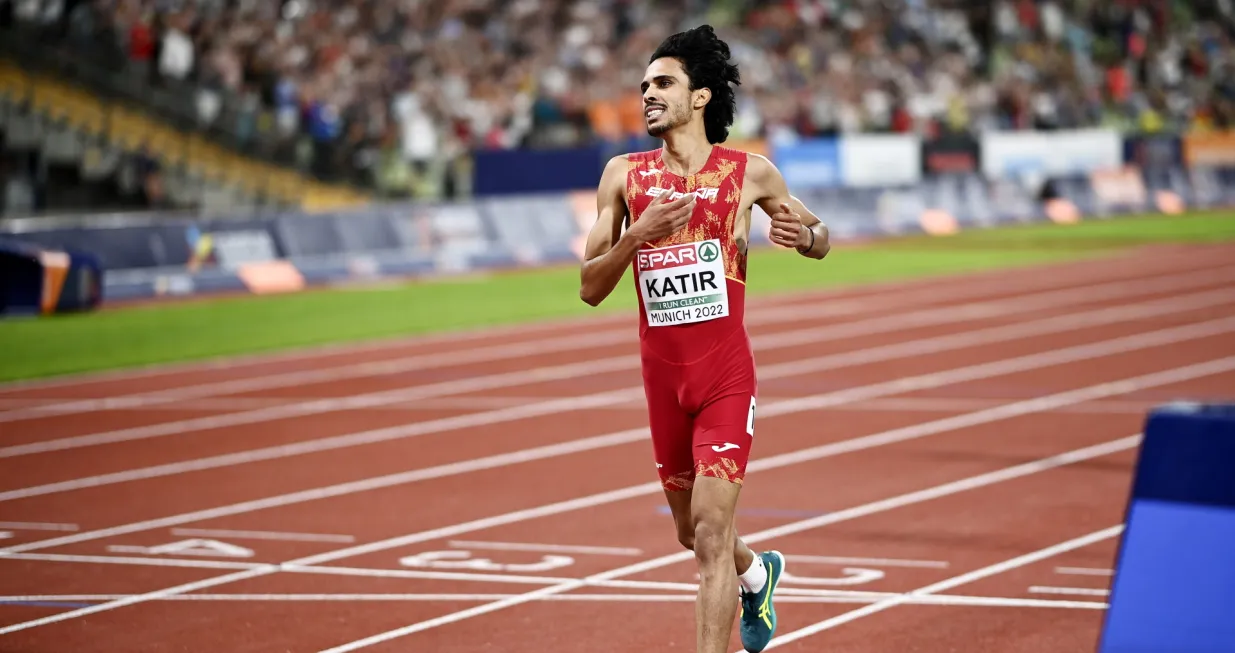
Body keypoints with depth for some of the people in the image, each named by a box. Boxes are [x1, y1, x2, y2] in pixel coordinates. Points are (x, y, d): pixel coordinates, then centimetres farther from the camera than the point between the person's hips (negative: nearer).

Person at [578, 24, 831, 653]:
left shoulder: (750, 172, -1)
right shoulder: (624, 174, 2)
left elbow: (820, 238, 14)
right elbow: (590, 288, -1)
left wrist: (805, 234, -10)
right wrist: (639, 233, -18)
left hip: (727, 374, -3)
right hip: (662, 375, 4)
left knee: (710, 534, -14)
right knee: (691, 533, 19)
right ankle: (757, 574, 51)